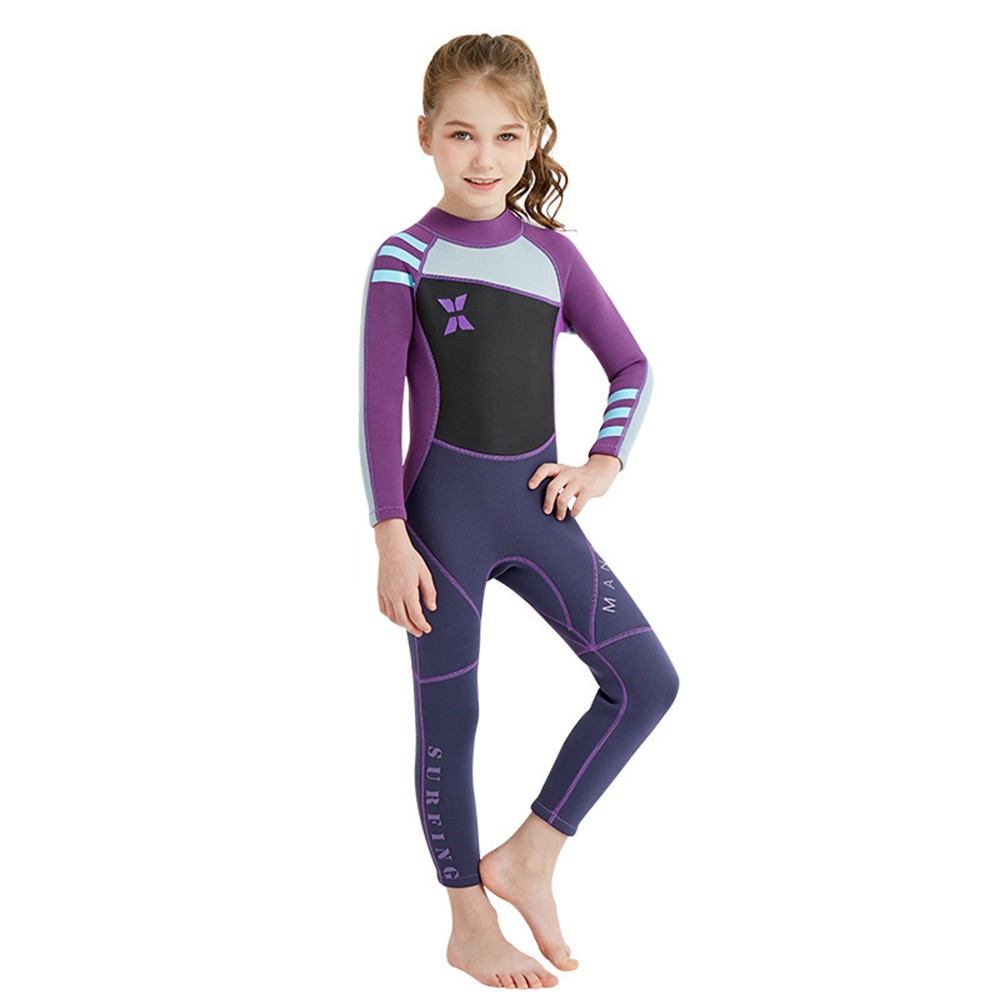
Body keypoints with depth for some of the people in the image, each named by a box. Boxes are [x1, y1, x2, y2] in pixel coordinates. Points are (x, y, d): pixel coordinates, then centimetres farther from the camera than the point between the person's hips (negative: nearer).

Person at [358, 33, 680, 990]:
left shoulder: (553, 255, 5)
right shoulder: (405, 259, -6)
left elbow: (631, 365, 15)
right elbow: (380, 407, -8)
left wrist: (602, 465, 2)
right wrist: (391, 539, -11)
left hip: (536, 507, 4)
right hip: (443, 509, -4)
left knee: (646, 679, -3)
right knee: (448, 717, 5)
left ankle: (529, 856, 12)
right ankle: (470, 928, 22)